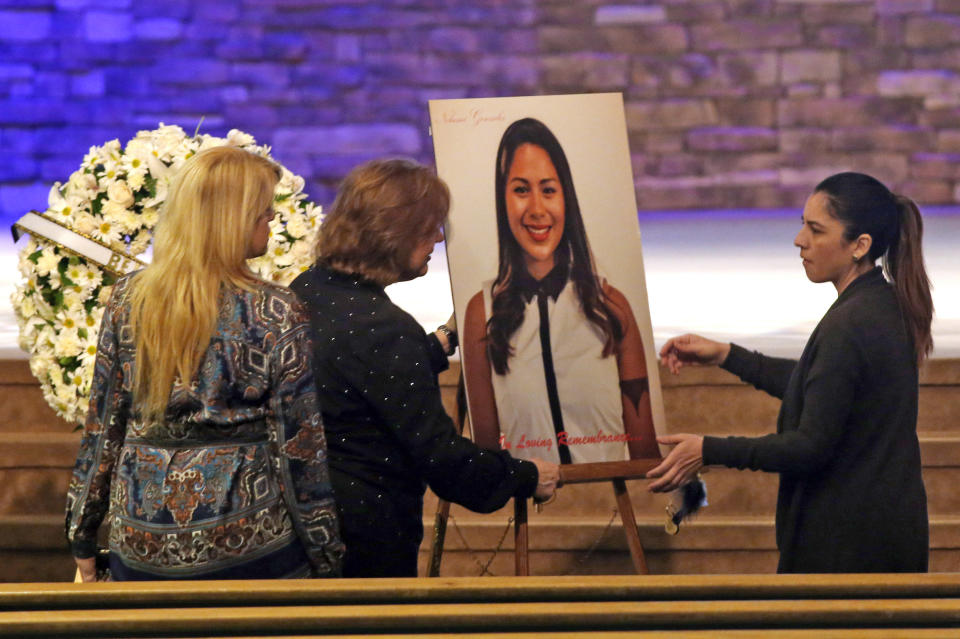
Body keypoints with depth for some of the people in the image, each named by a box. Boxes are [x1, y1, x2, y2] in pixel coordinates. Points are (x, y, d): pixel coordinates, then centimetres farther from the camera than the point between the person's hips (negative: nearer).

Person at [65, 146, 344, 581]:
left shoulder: (127, 300, 0)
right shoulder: (276, 314, -11)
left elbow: (101, 427, 5)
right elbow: (299, 444, -8)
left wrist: (82, 538, 14)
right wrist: (326, 561, 0)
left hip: (140, 545, 4)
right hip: (248, 544, -4)